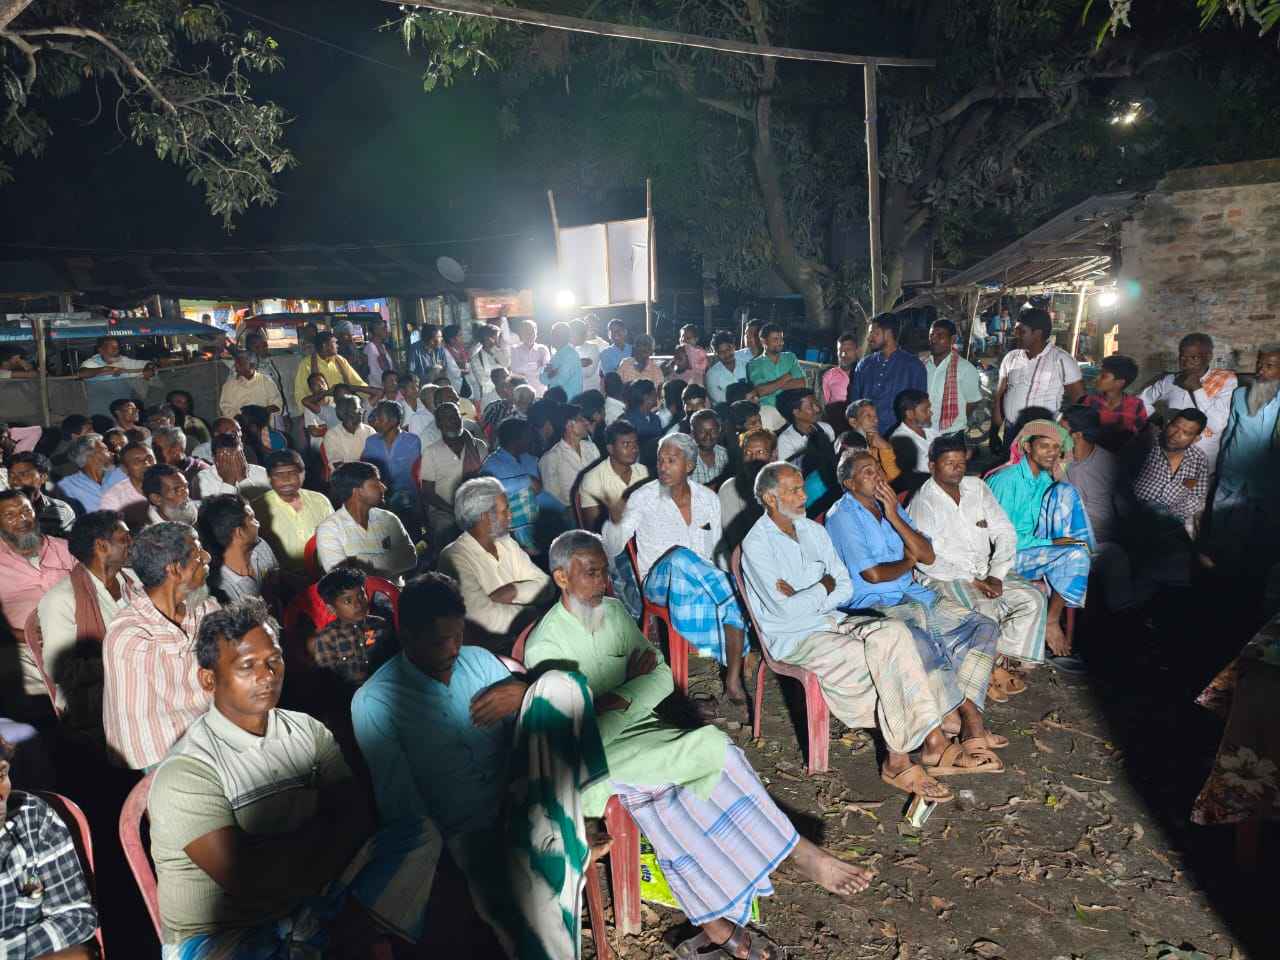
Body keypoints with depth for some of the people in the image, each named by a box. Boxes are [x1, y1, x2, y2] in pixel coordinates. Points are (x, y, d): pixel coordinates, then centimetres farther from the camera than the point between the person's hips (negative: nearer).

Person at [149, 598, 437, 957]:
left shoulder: (308, 731, 3)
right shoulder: (186, 772, -16)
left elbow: (357, 818, -1)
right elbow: (245, 880, -22)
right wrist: (321, 836, -8)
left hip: (310, 907, 7)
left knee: (419, 834, -10)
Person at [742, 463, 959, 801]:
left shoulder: (814, 530, 10)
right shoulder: (756, 544, -12)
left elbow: (845, 588, 6)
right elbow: (784, 609, -19)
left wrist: (803, 599, -11)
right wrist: (823, 587, -5)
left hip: (832, 620, 6)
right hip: (793, 638, -6)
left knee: (893, 632, -22)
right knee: (883, 659, -25)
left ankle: (932, 732, -23)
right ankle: (899, 760, -15)